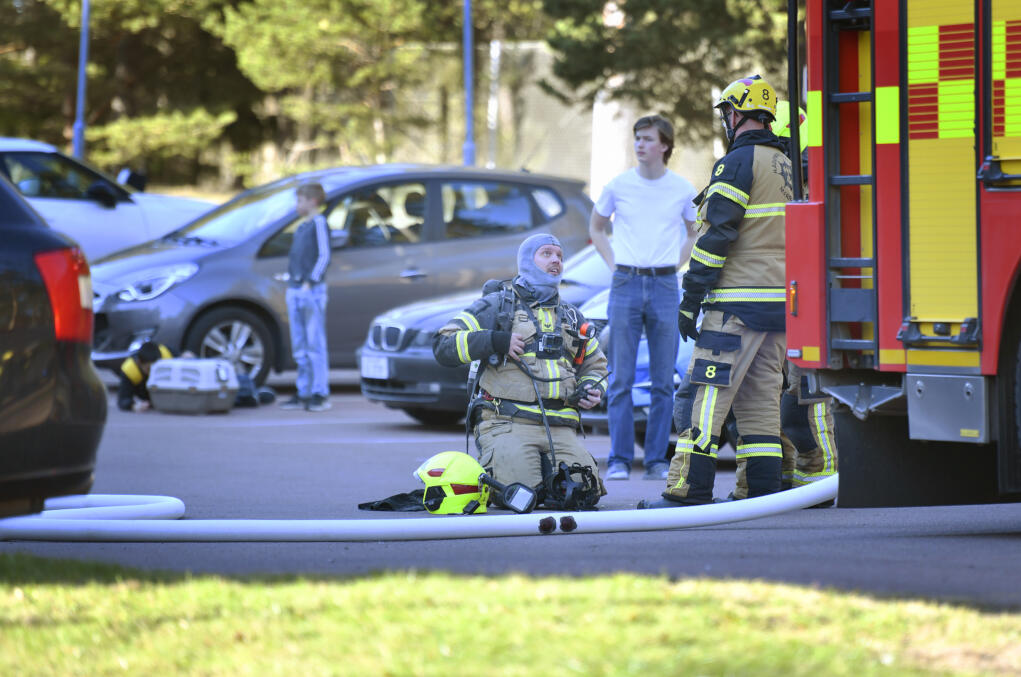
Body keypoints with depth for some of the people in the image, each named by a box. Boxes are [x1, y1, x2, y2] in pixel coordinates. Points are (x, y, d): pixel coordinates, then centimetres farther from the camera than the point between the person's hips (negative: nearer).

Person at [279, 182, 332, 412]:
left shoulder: (319, 224, -5)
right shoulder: (301, 227, 20)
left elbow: (324, 256, -12)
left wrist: (310, 282, -18)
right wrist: (291, 282, 15)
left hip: (312, 290, -9)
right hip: (295, 290, 9)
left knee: (315, 345, -8)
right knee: (300, 347, 9)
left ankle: (320, 394, -7)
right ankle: (303, 393, 13)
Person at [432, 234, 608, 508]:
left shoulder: (572, 318, 25)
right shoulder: (497, 305, 10)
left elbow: (595, 364, 38)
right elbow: (444, 346, 2)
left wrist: (591, 389, 14)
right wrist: (495, 341, -11)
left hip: (560, 430, 4)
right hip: (507, 424, -4)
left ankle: (541, 466, 11)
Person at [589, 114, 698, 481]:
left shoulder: (682, 189, 3)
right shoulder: (619, 185, 2)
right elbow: (596, 227, 19)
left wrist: (675, 263, 8)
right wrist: (614, 265, 7)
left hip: (665, 287, 0)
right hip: (625, 285, 0)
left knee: (663, 382, 2)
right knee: (621, 379, -2)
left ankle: (657, 461, 8)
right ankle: (619, 460, 3)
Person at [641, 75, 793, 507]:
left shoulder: (738, 162, -9)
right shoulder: (785, 166, 18)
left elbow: (716, 235, -15)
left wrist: (691, 300, -13)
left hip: (738, 302, -8)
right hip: (782, 304, 8)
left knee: (710, 394, -8)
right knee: (761, 398, 10)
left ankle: (690, 492, -10)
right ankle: (764, 493, 6)